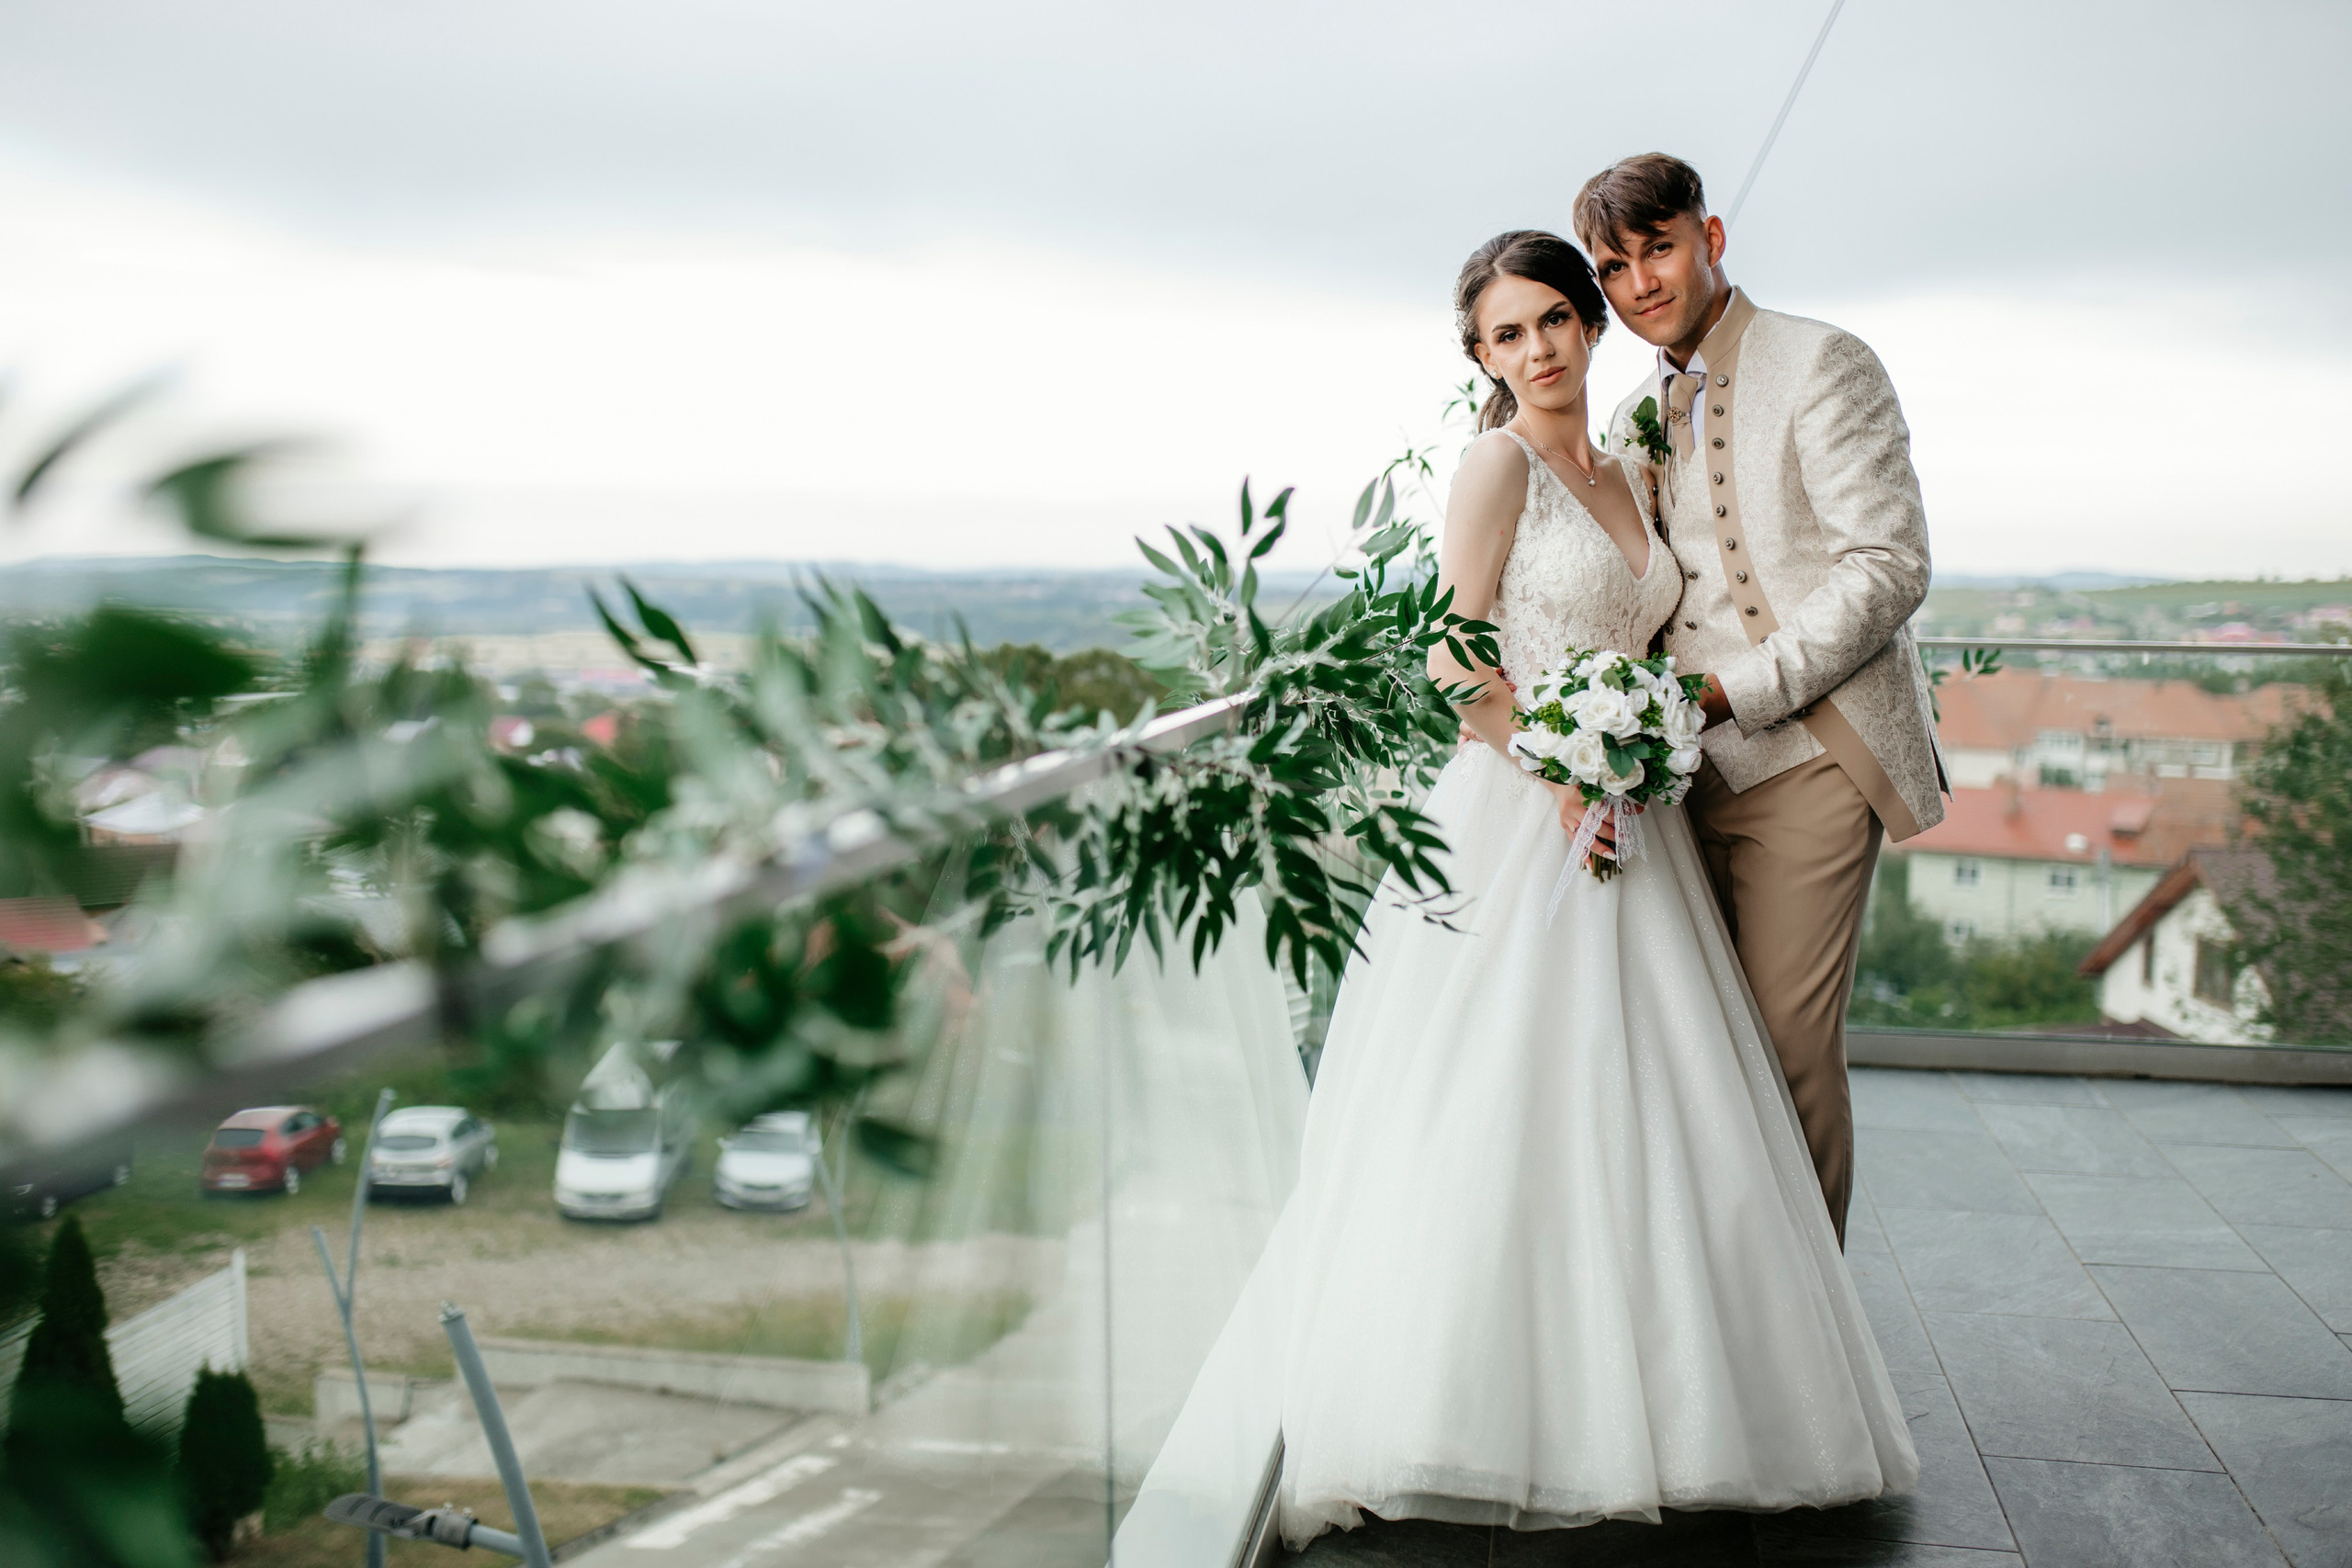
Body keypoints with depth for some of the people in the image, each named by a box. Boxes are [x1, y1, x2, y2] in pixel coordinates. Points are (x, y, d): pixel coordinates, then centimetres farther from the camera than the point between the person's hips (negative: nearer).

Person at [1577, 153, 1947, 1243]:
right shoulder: (1633, 418, 17)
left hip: (1803, 760, -6)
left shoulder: (1820, 365, -4)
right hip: (1690, 772, 6)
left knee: (1788, 1043, -7)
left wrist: (1732, 692, -17)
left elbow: (1889, 567, -12)